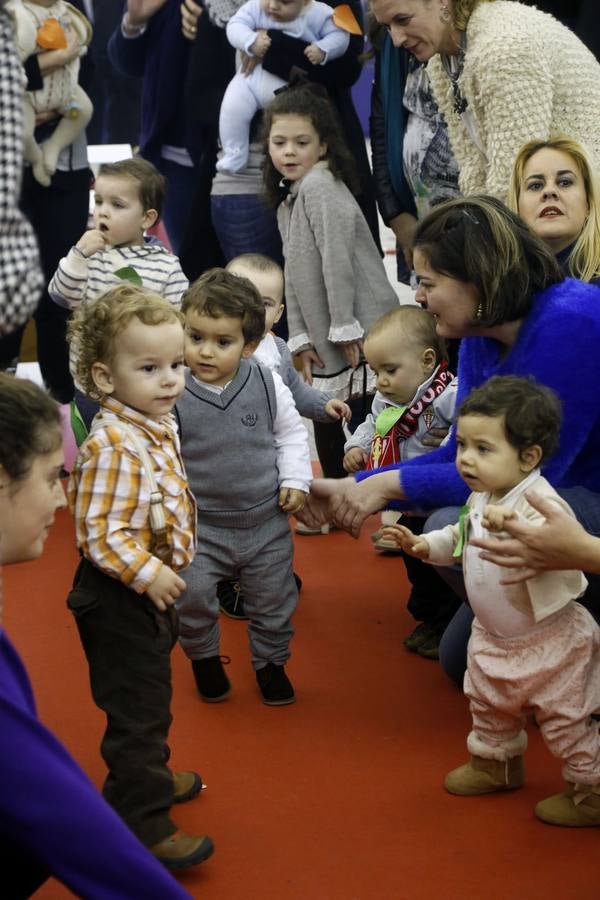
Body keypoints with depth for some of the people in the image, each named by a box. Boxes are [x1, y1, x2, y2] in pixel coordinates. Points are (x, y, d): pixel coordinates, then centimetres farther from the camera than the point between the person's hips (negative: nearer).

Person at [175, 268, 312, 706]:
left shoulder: (266, 383, -8)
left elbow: (291, 432, 7)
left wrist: (295, 480, -2)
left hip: (266, 521, 2)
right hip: (200, 523, -2)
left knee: (274, 599, 12)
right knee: (192, 595, -8)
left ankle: (271, 661, 38)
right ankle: (204, 656, 23)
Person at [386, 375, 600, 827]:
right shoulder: (481, 499, -2)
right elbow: (461, 539, 19)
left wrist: (512, 527, -66)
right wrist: (425, 544, 4)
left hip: (548, 641, -9)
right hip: (494, 637, 9)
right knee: (489, 704, 25)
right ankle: (496, 762, 48)